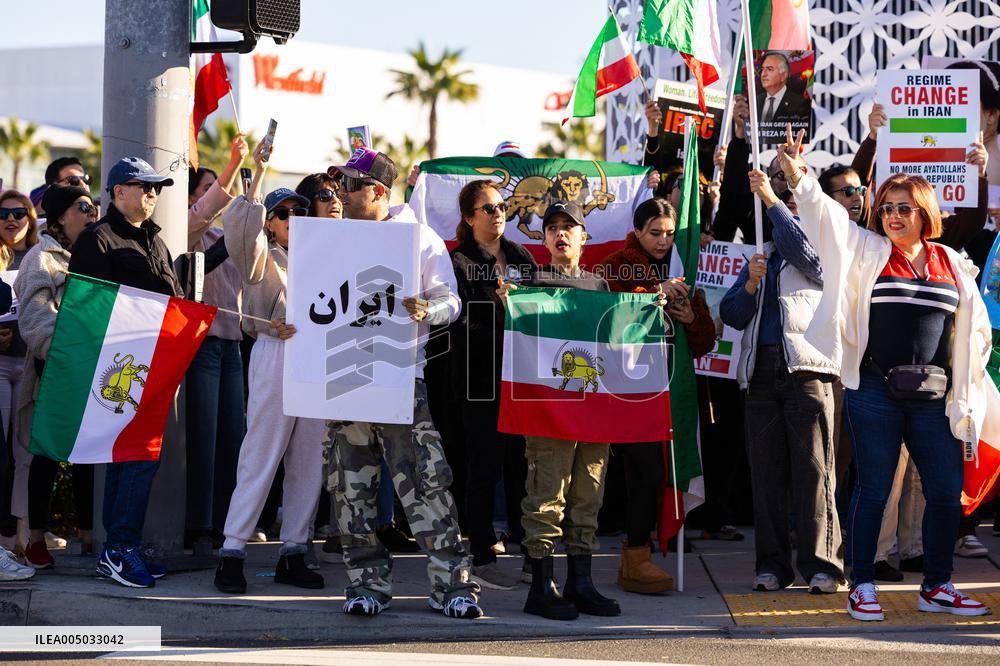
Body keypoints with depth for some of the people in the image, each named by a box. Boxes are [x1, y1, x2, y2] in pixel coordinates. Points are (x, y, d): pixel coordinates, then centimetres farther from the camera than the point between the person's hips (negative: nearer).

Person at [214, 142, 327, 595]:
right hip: (273, 356, -5)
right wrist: (258, 174, -18)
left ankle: (293, 554, 10)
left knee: (308, 459, 4)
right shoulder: (262, 256, 6)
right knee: (260, 457, -9)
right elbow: (238, 225, -14)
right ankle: (232, 553, -7)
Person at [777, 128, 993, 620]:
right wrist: (798, 180, -24)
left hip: (933, 397, 3)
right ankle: (862, 588, 11)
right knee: (873, 490, 2)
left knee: (947, 493, 4)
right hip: (875, 392, -3)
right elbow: (826, 217, -9)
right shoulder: (868, 252, 3)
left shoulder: (953, 266, 10)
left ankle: (936, 587, 18)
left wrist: (965, 385, 13)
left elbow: (973, 329, 17)